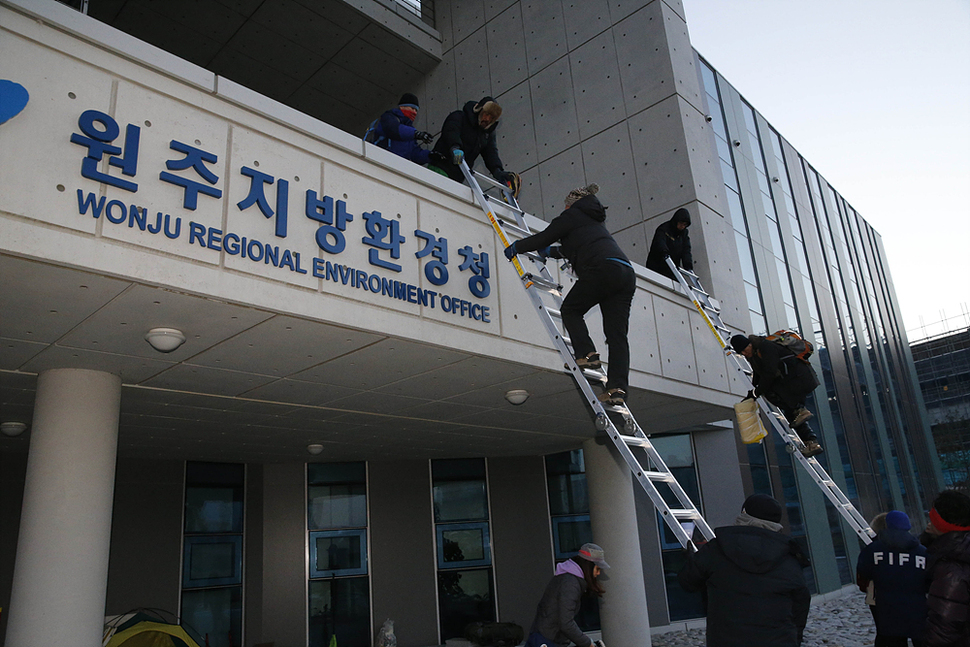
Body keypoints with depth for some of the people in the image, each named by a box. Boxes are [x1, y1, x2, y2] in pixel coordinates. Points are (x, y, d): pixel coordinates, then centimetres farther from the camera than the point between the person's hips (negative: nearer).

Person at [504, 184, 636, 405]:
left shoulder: (571, 215, 13)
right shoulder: (595, 219, 36)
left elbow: (543, 238, 9)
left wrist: (515, 247, 24)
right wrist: (548, 252, 59)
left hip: (601, 269, -7)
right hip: (626, 273, 8)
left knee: (570, 309, 13)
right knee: (617, 334, 2)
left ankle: (587, 354, -3)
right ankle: (618, 388, -7)